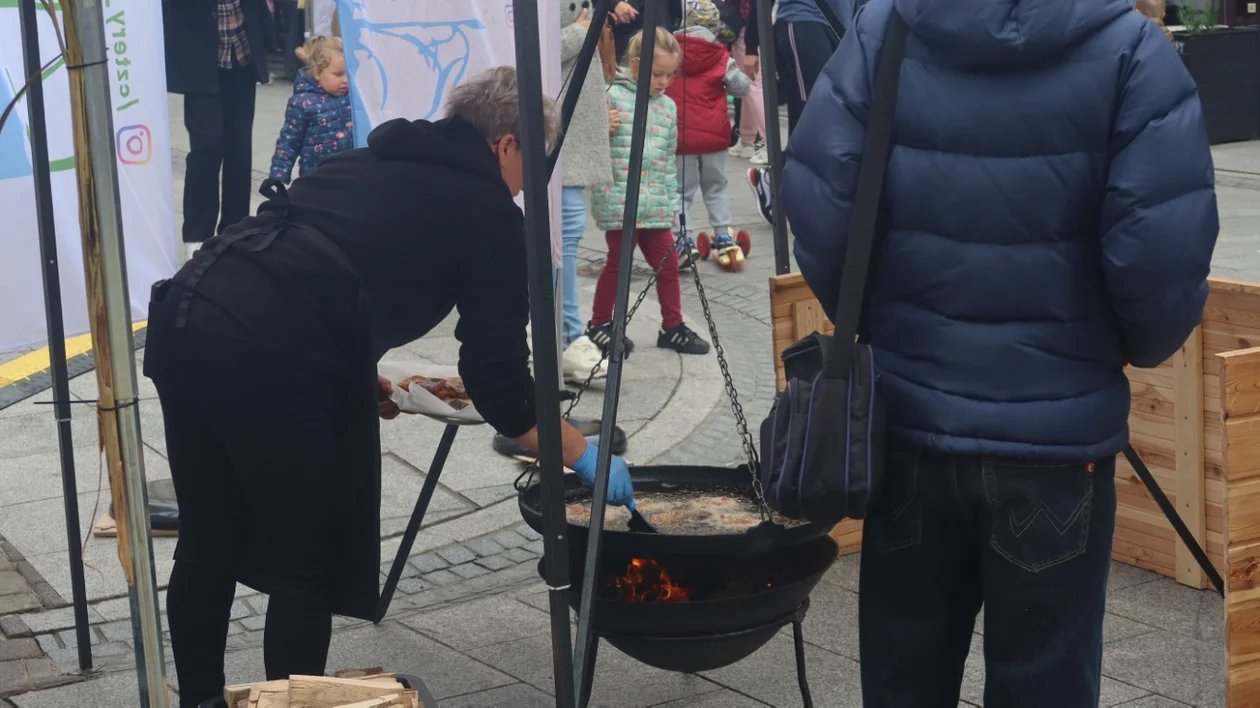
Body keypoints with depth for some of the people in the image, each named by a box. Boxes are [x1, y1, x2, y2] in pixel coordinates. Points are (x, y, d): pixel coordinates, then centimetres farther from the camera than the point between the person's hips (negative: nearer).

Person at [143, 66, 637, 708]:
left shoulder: (374, 161, 28)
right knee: (308, 565, 9)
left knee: (208, 544, 21)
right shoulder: (488, 212, 7)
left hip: (187, 311, 8)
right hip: (263, 355, -8)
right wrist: (584, 457, 16)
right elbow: (498, 382, 5)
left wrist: (360, 375, 33)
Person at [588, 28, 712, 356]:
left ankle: (672, 327, 21)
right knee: (618, 263, 4)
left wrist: (672, 201, 14)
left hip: (656, 205, 5)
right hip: (618, 201, -5)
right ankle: (599, 325, 20)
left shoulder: (668, 107, 12)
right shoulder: (612, 97, -6)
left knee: (668, 264, 8)